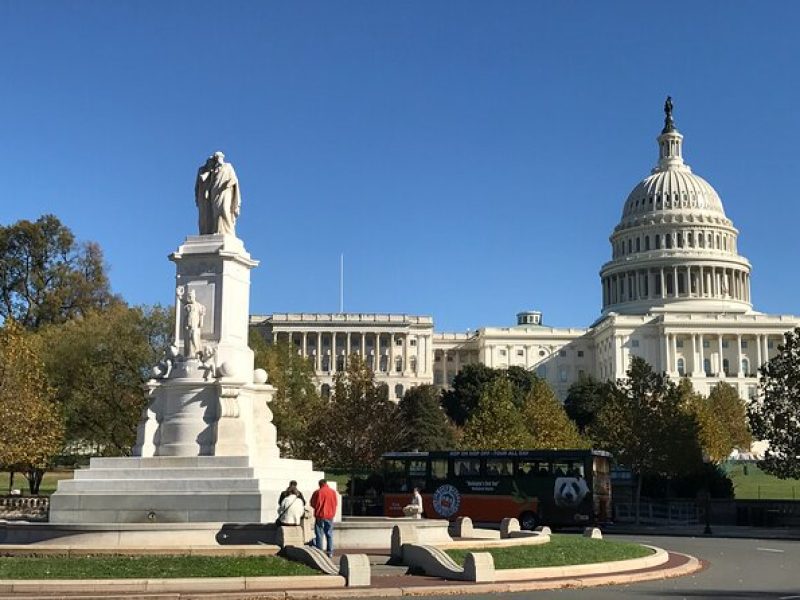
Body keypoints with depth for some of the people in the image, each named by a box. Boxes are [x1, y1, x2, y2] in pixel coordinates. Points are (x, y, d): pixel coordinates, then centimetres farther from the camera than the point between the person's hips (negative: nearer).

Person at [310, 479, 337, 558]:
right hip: (330, 516, 3)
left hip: (320, 516, -3)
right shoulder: (333, 492, -1)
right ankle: (330, 552, 8)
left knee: (319, 535, 4)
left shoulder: (318, 492, -11)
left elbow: (313, 504, -4)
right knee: (329, 534, 10)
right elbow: (336, 503, 8)